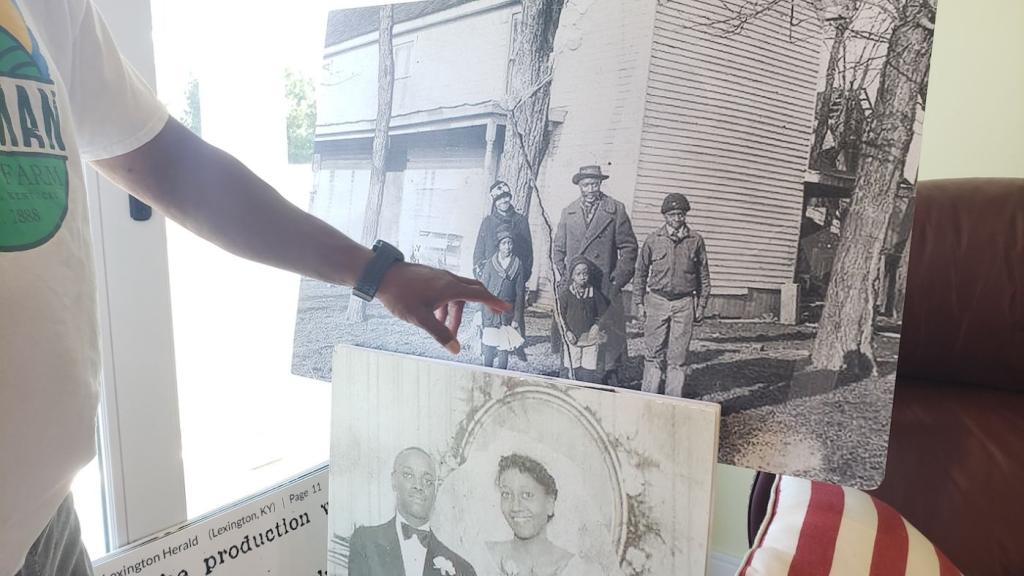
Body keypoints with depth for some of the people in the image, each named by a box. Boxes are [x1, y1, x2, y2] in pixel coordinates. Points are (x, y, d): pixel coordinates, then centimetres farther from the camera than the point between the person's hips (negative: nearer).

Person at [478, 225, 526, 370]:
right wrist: (480, 314, -5)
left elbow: (519, 294, 3)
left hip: (507, 316, 0)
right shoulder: (490, 263, 1)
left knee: (503, 353, 2)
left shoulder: (517, 264, 3)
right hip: (490, 313, 0)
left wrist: (516, 319, 0)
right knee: (488, 351, 2)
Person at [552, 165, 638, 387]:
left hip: (606, 286, -2)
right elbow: (558, 248, 18)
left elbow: (629, 246, 3)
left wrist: (619, 277, -4)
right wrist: (563, 275, 8)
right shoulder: (568, 212, 12)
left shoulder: (616, 210, 2)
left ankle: (610, 380, 7)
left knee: (610, 333, -2)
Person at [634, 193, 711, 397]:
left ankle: (674, 400, 11)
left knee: (678, 355, 2)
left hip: (684, 303, 0)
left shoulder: (695, 240, 5)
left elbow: (704, 275, 9)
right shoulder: (653, 239, 4)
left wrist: (701, 305, 6)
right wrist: (639, 303, 5)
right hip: (657, 301, 0)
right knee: (654, 353, 3)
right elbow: (641, 273, 9)